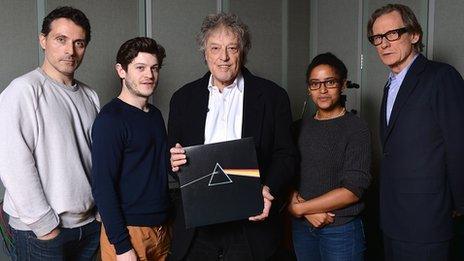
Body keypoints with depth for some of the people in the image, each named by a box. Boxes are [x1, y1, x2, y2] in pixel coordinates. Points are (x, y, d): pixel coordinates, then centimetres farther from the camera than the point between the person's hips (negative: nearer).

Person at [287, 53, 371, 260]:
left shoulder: (357, 129, -9)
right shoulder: (300, 127, 5)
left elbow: (353, 190, -16)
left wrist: (300, 208, -13)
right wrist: (304, 208, -13)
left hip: (341, 229, -4)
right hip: (301, 226, 4)